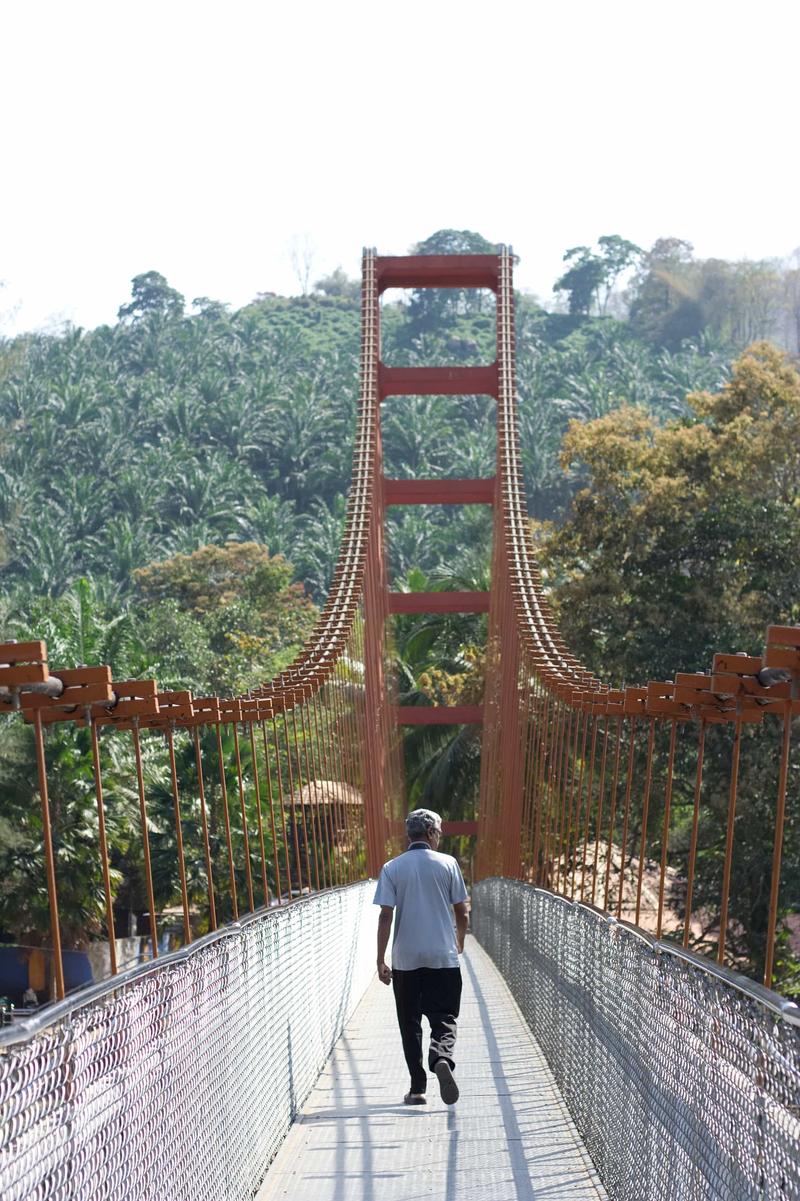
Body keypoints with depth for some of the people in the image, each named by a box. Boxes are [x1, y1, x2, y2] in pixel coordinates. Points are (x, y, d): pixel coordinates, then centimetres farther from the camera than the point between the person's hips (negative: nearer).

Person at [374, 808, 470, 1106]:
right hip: (443, 957, -1)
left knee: (410, 1023, 11)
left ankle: (417, 1087, 12)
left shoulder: (392, 868, -1)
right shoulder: (447, 864, -1)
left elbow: (386, 916, -6)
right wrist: (459, 943, 22)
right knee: (443, 1017, 6)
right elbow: (462, 912, 3)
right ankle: (442, 1058, -24)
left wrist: (380, 961, -1)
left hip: (405, 959, 1)